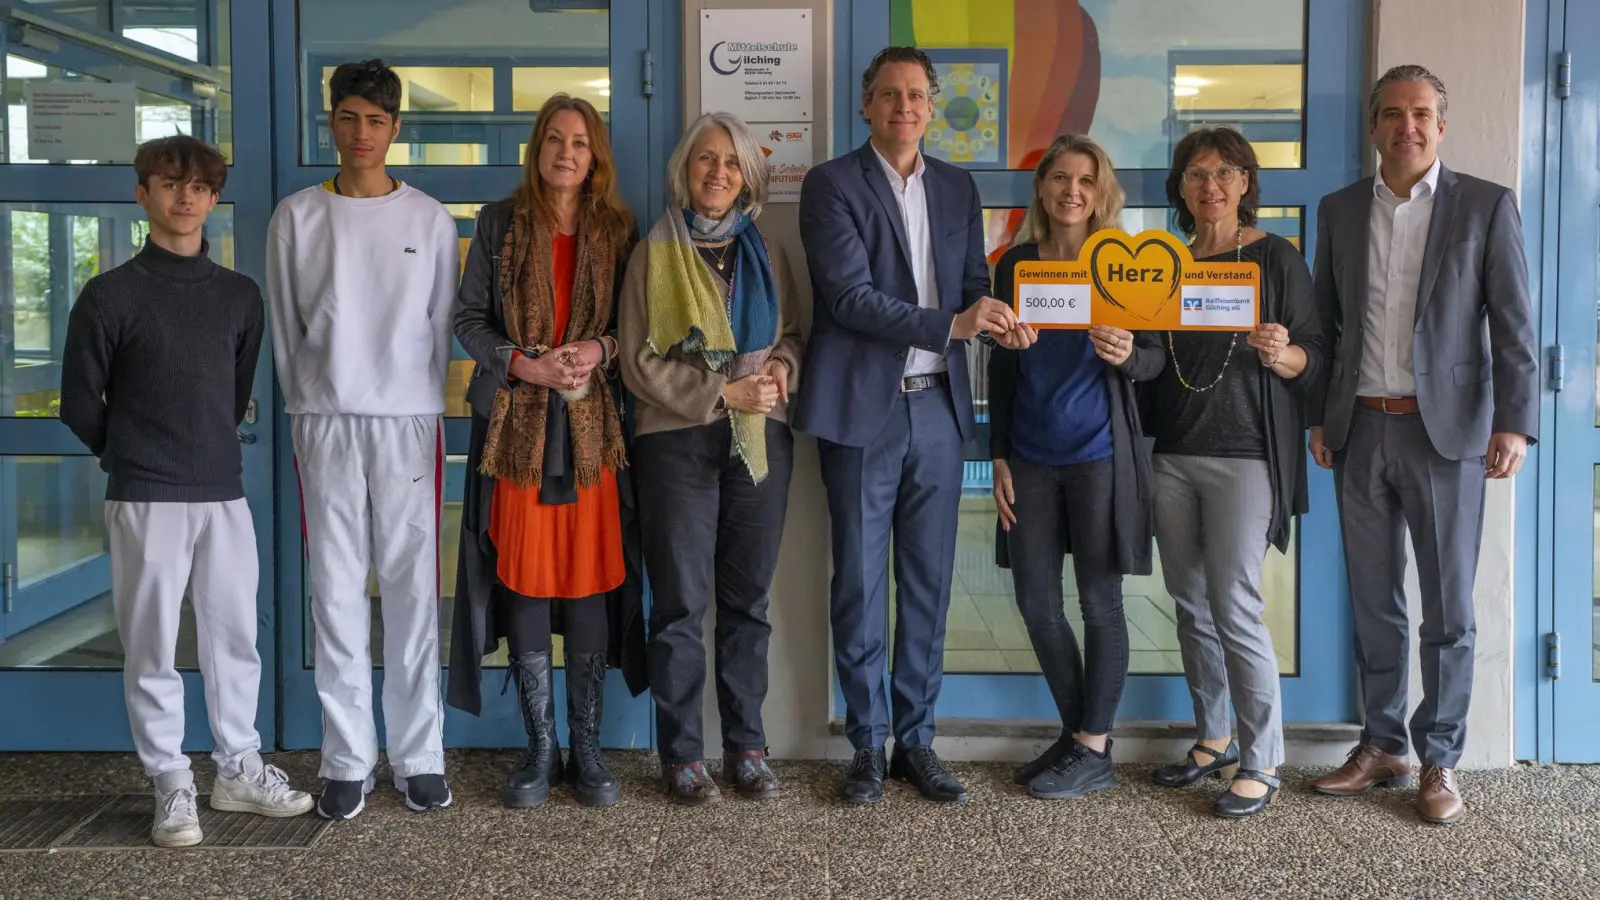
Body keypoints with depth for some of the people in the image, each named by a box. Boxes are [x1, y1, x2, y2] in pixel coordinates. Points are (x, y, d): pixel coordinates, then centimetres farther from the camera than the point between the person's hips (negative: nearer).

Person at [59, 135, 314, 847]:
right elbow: (80, 403, 3)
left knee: (235, 637, 9)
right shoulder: (110, 295, -3)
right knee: (152, 647, 3)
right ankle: (171, 786, 14)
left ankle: (239, 769, 23)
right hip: (145, 500, -3)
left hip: (224, 494, 4)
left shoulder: (240, 295, 8)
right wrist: (134, 458, 9)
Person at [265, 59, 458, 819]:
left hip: (408, 422, 0)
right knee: (337, 594, 2)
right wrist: (309, 410, 8)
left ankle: (420, 756, 10)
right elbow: (286, 330, 9)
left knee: (413, 592, 1)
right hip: (325, 424, 0)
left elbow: (441, 326, 9)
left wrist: (423, 409, 6)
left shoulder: (429, 219, 6)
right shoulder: (296, 218, 6)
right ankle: (347, 761, 10)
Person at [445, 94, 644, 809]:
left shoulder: (616, 231, 9)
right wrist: (526, 365, -11)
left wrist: (602, 350, -10)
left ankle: (586, 749, 12)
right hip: (515, 427, 0)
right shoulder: (500, 224, 7)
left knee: (589, 590, 1)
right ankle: (541, 750, 13)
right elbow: (468, 317, 4)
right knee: (524, 589, 1)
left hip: (591, 428, 1)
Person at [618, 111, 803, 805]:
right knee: (681, 603, 0)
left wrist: (783, 366, -5)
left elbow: (794, 333, 19)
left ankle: (746, 745, 17)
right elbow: (640, 362, -4)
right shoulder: (655, 253, 1)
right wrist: (723, 392, -13)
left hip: (760, 439, 3)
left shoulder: (766, 254, 12)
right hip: (679, 441, -3)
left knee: (748, 599, 8)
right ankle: (681, 754, 9)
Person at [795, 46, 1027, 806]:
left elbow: (973, 282, 14)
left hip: (938, 407, 4)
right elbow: (850, 295, -13)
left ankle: (916, 739, 19)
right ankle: (867, 744, 15)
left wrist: (997, 317, -10)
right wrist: (950, 324, -22)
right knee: (860, 583, 3)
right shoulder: (831, 184, -3)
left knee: (928, 582, 8)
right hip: (863, 409, -4)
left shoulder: (957, 188, 13)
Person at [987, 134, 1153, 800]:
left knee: (1099, 600, 3)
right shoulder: (1016, 265, 7)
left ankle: (1094, 749, 15)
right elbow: (1002, 366, 11)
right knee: (1036, 601, 7)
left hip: (1098, 452, -4)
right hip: (1032, 456, 4)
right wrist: (999, 457, 7)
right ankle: (1074, 730, 25)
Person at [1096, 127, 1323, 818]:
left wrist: (1284, 354, -25)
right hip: (1172, 453, 5)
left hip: (1244, 455, -5)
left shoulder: (1276, 257, 0)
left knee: (1235, 607, -8)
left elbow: (1314, 360, -3)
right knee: (1191, 604, 10)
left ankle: (1261, 761, 3)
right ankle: (1213, 738, 24)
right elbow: (1155, 359, 3)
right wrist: (1126, 353, -20)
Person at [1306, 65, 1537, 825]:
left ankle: (1439, 760, 16)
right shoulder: (1339, 211, 9)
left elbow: (1513, 325, -5)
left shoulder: (1486, 206, -1)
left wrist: (1515, 422, -13)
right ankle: (1382, 745, 23)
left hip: (1444, 429, -3)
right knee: (1374, 603, 11)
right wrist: (1318, 416, 7)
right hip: (1360, 429, 3)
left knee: (1447, 607, 4)